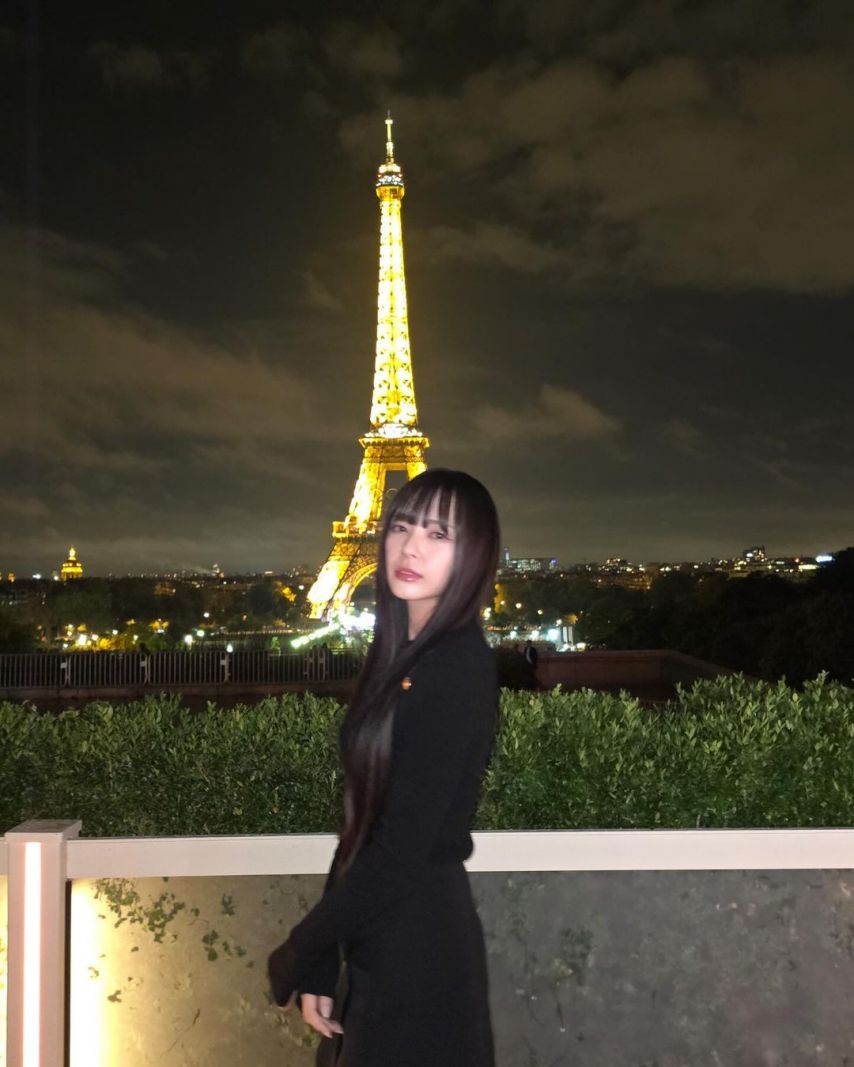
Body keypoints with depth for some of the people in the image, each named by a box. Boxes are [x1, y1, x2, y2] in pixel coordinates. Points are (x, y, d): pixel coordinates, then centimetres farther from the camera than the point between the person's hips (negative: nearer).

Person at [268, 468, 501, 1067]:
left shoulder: (457, 667, -19)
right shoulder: (405, 657, 8)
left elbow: (407, 845, -22)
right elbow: (364, 820, 8)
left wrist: (301, 955, -10)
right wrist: (321, 962, 7)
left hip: (418, 940, -8)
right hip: (382, 939, 8)